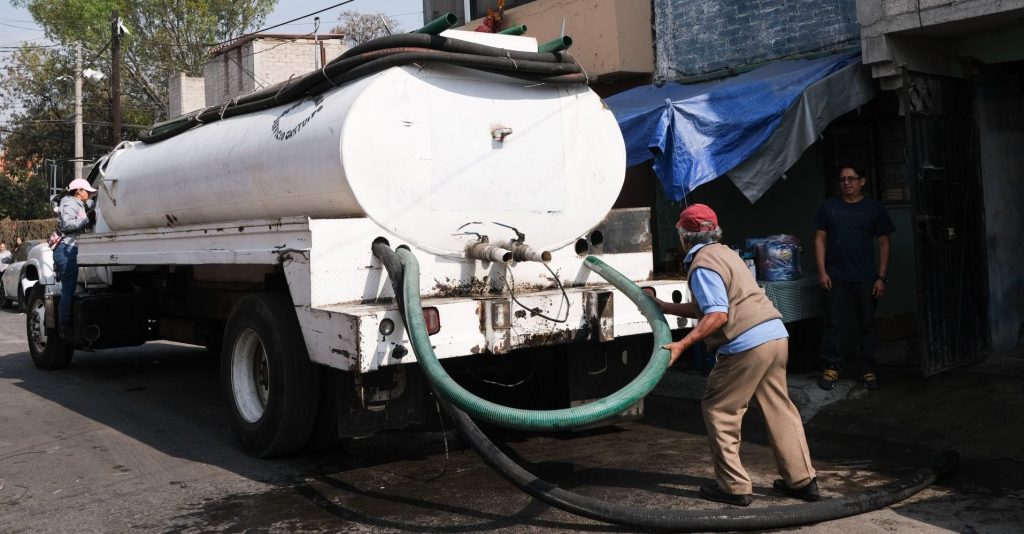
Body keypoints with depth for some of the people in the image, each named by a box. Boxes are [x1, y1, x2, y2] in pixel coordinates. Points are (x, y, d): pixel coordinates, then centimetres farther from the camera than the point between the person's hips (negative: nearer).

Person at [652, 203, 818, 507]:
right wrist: (662, 306, 31)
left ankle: (734, 486, 8)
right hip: (776, 336, 9)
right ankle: (802, 481, 23)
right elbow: (704, 308, 25)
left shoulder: (702, 264, -10)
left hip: (746, 345, -9)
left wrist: (682, 345, -19)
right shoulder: (723, 252, 20)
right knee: (779, 408, 16)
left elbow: (717, 316, -19)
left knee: (718, 410, 4)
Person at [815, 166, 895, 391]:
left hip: (866, 278, 0)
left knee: (867, 325, 6)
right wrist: (822, 271, -4)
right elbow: (820, 239, 5)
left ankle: (868, 371, 14)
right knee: (835, 324, 1)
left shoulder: (874, 208, 3)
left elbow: (883, 243, 3)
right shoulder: (828, 207, 4)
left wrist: (882, 277, -3)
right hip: (836, 277, 0)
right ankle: (831, 368, 9)